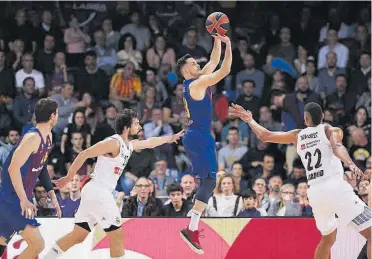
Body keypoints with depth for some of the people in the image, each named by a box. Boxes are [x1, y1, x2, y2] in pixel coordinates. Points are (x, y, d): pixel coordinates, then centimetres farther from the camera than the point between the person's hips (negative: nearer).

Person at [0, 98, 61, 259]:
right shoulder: (33, 138, -21)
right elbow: (13, 168, -26)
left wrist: (52, 194, 15)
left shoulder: (48, 137, 9)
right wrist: (23, 200, -28)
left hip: (23, 197, 10)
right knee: (37, 244, -14)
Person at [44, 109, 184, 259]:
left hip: (98, 194, 9)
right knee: (117, 235, -3)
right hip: (97, 193, -9)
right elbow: (84, 155, -17)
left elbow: (149, 142, 35)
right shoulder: (114, 143, -15)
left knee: (77, 236, 12)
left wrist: (170, 138, 43)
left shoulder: (129, 145, 14)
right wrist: (68, 178, -15)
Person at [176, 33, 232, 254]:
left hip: (198, 136, 10)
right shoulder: (196, 84, -15)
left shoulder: (197, 82, 12)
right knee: (209, 180, -15)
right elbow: (225, 71, -19)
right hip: (199, 137, -10)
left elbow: (214, 62, 24)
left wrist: (217, 41, 16)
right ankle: (191, 230, -20)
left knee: (207, 180, 16)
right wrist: (228, 45, -11)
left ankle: (194, 223, 18)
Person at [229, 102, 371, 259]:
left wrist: (249, 120, 43)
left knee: (328, 239, 29)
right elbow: (337, 147, -13)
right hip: (335, 187, -5)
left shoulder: (297, 136, 20)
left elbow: (265, 135, 27)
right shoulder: (331, 130, 9)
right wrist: (350, 164, -31)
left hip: (315, 193, 5)